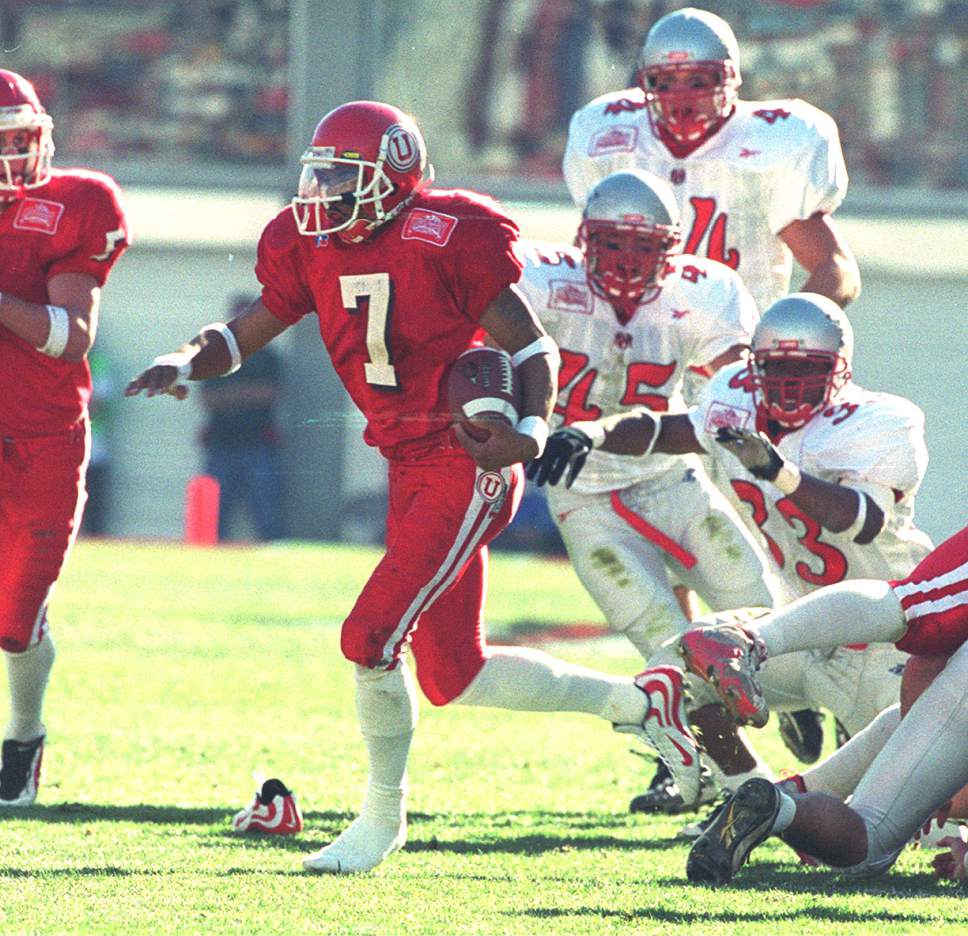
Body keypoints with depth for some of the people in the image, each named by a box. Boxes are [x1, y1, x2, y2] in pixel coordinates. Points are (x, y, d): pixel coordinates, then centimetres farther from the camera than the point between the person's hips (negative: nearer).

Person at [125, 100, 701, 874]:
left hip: (468, 464, -8)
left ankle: (383, 816, 4)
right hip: (410, 468, 8)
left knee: (372, 635, -15)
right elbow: (246, 333, 11)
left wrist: (533, 429, -26)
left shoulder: (451, 237, -13)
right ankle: (635, 702, 30)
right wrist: (186, 364, -9)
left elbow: (528, 345, -10)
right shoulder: (311, 250, 7)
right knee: (454, 676, 13)